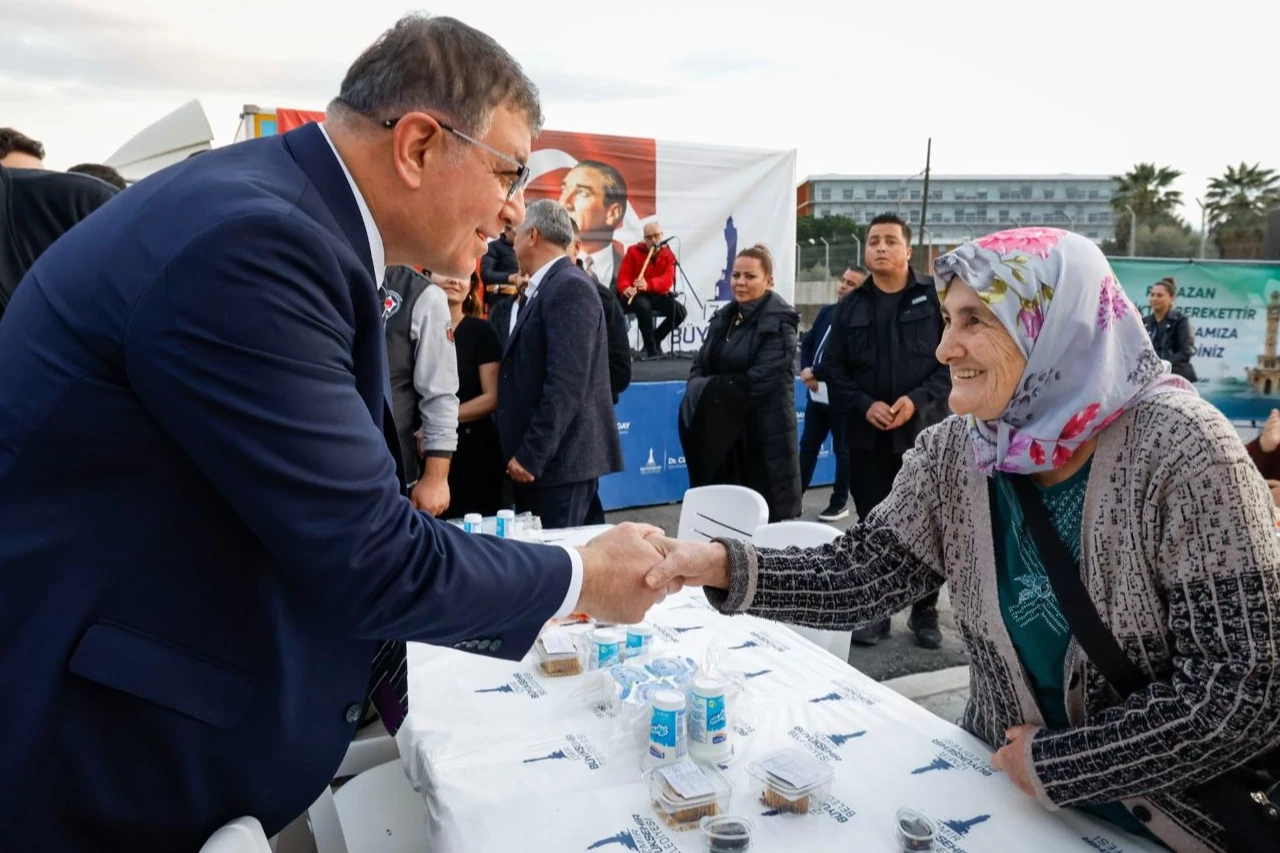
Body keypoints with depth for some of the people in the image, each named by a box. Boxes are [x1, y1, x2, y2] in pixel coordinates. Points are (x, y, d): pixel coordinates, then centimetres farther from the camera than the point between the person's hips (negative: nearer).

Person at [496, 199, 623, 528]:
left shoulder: (570, 287, -13)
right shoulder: (546, 288, 16)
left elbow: (567, 384, -21)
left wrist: (531, 455, -20)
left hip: (559, 457, -9)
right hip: (534, 455, 9)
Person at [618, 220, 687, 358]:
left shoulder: (668, 255, 0)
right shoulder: (633, 252, -1)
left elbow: (667, 280, -17)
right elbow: (623, 275, -11)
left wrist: (648, 285, -39)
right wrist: (626, 288, -37)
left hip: (658, 295, 3)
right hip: (636, 295, -3)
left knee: (681, 312, -20)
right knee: (643, 306, -38)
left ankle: (656, 338, 4)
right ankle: (651, 348, -24)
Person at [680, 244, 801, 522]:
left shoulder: (779, 323, -8)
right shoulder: (724, 317, 12)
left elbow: (758, 381, -18)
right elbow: (699, 367, 9)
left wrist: (709, 389, -10)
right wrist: (701, 391, -12)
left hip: (764, 436, -6)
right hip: (722, 435, 6)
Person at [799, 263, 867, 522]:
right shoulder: (827, 311, 8)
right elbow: (807, 341, 11)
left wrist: (817, 372, -20)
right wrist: (805, 369, -6)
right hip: (817, 394, 6)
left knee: (842, 451, 9)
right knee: (808, 445, 14)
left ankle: (840, 503, 21)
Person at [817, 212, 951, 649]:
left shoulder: (936, 297, 0)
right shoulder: (850, 307, 8)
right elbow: (832, 369, 6)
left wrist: (918, 400, -16)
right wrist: (864, 405, -10)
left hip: (924, 432, -2)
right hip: (867, 437, 2)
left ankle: (925, 612, 21)